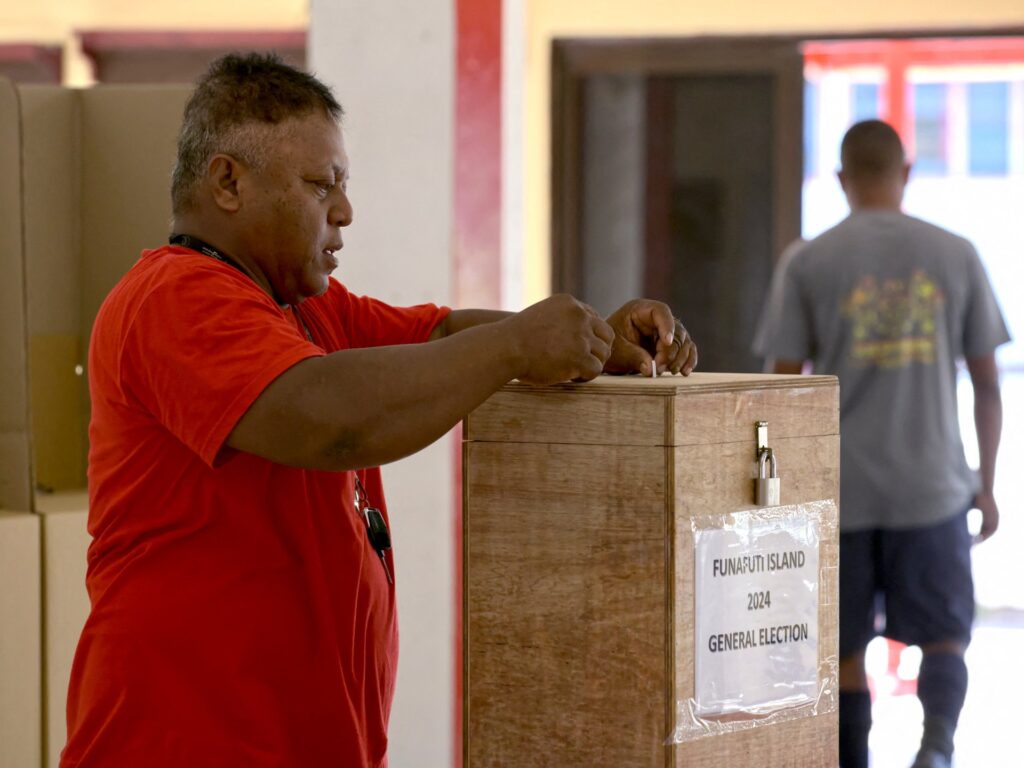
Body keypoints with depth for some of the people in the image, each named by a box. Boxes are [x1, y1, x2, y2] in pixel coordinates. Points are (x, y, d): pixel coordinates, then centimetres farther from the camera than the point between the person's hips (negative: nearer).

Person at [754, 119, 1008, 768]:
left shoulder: (806, 264, -2)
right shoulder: (957, 256, 3)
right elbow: (988, 383, 4)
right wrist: (987, 487, 13)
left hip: (838, 494, -1)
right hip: (933, 489, 1)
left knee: (846, 647, 11)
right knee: (943, 636, 10)